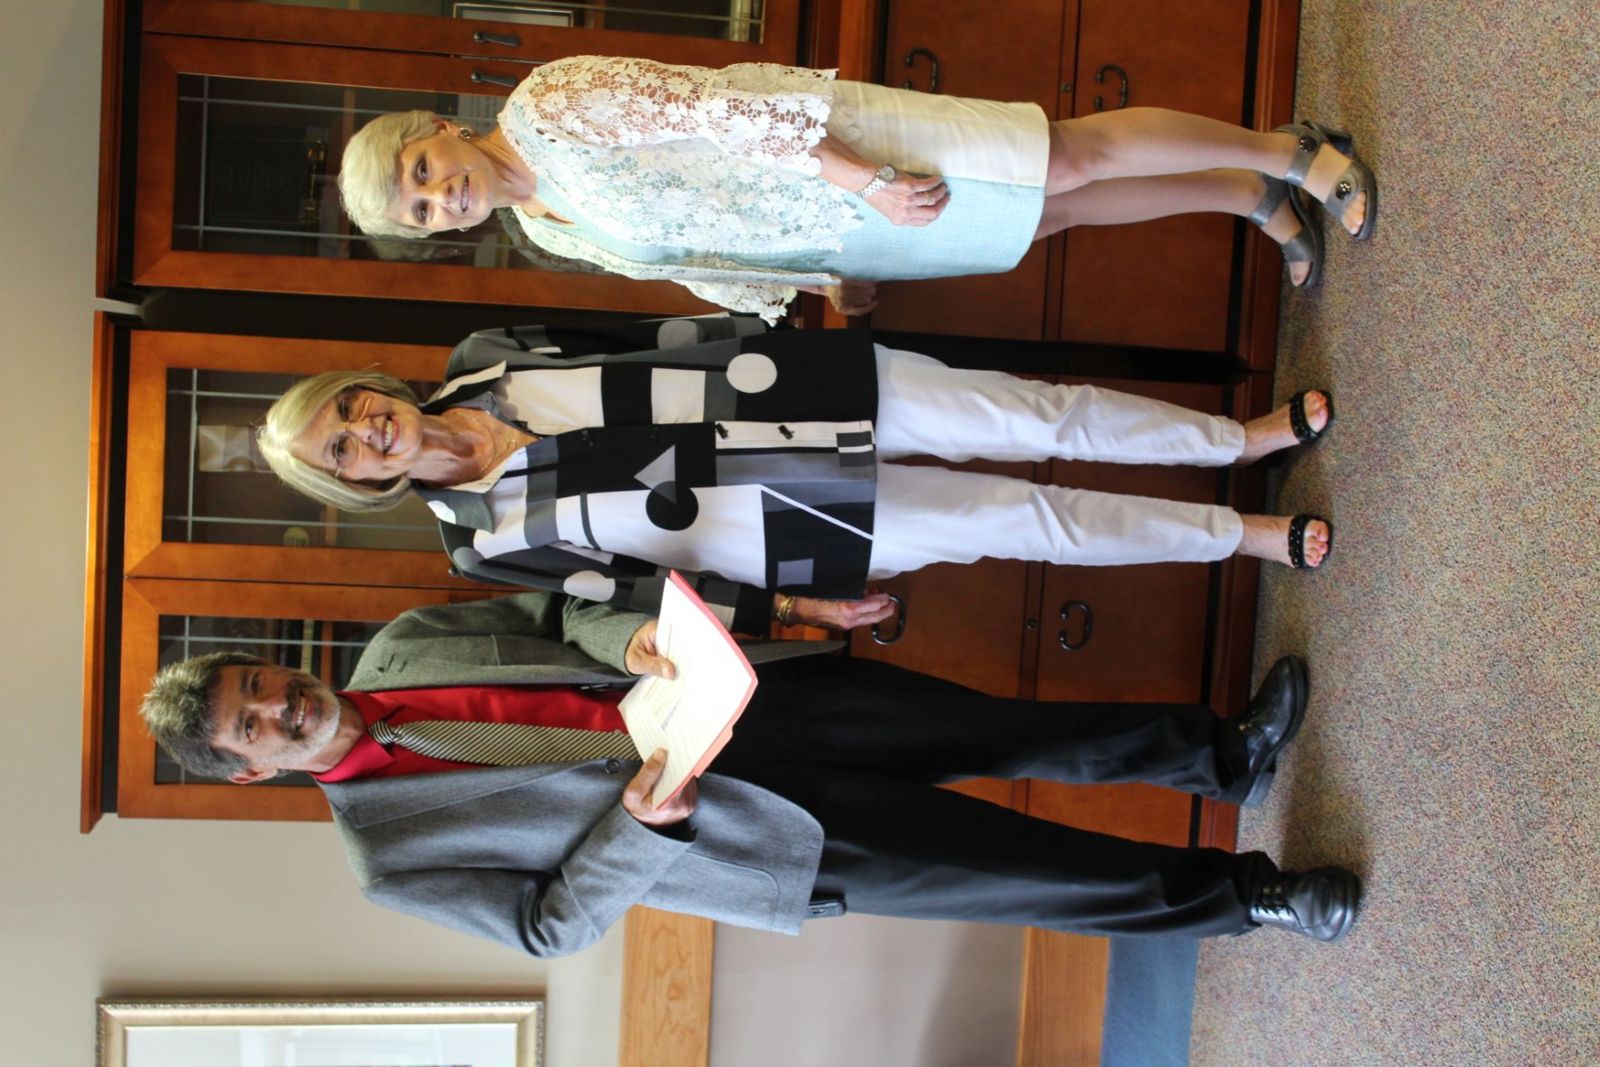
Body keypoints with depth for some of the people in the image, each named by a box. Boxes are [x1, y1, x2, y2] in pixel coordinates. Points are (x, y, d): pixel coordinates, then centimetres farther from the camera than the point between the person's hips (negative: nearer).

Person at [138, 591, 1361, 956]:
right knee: (1021, 873, -7)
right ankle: (1242, 893, 10)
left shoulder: (401, 644, 5)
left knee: (1017, 735, -2)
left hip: (747, 696, 5)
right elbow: (550, 923, -5)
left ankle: (1224, 755, 17)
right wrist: (637, 827, -22)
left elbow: (552, 609, 10)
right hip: (764, 836, -4)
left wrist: (628, 635, -12)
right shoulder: (394, 857, -6)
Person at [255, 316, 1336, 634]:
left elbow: (637, 336, 8)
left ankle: (1245, 435, 17)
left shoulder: (483, 361, 1)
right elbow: (636, 592, -3)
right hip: (794, 523, -3)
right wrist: (787, 606, -7)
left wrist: (789, 317, 8)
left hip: (789, 385, 3)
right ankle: (1246, 534, 13)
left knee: (1043, 417, -4)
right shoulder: (487, 542, -4)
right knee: (1026, 519, -7)